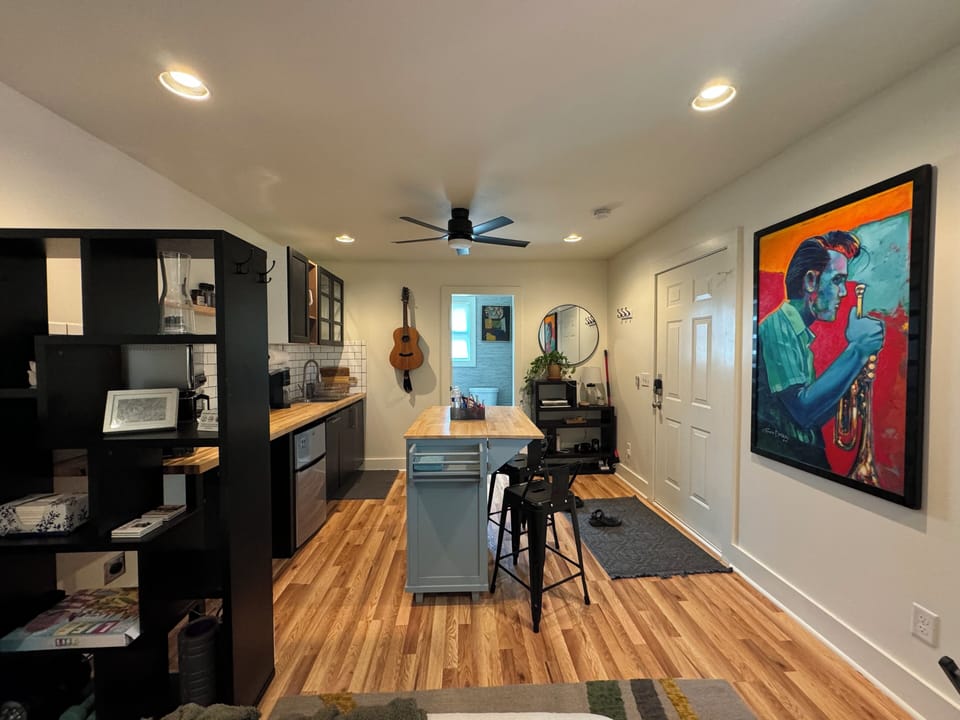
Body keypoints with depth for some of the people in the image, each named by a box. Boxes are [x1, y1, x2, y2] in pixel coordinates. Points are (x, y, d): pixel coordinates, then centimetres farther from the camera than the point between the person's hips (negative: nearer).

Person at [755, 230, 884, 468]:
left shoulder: (800, 334, 16)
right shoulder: (777, 325, -11)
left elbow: (815, 417, 15)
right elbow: (803, 409, -22)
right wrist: (857, 349, -15)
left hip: (804, 454, 8)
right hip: (779, 453, -8)